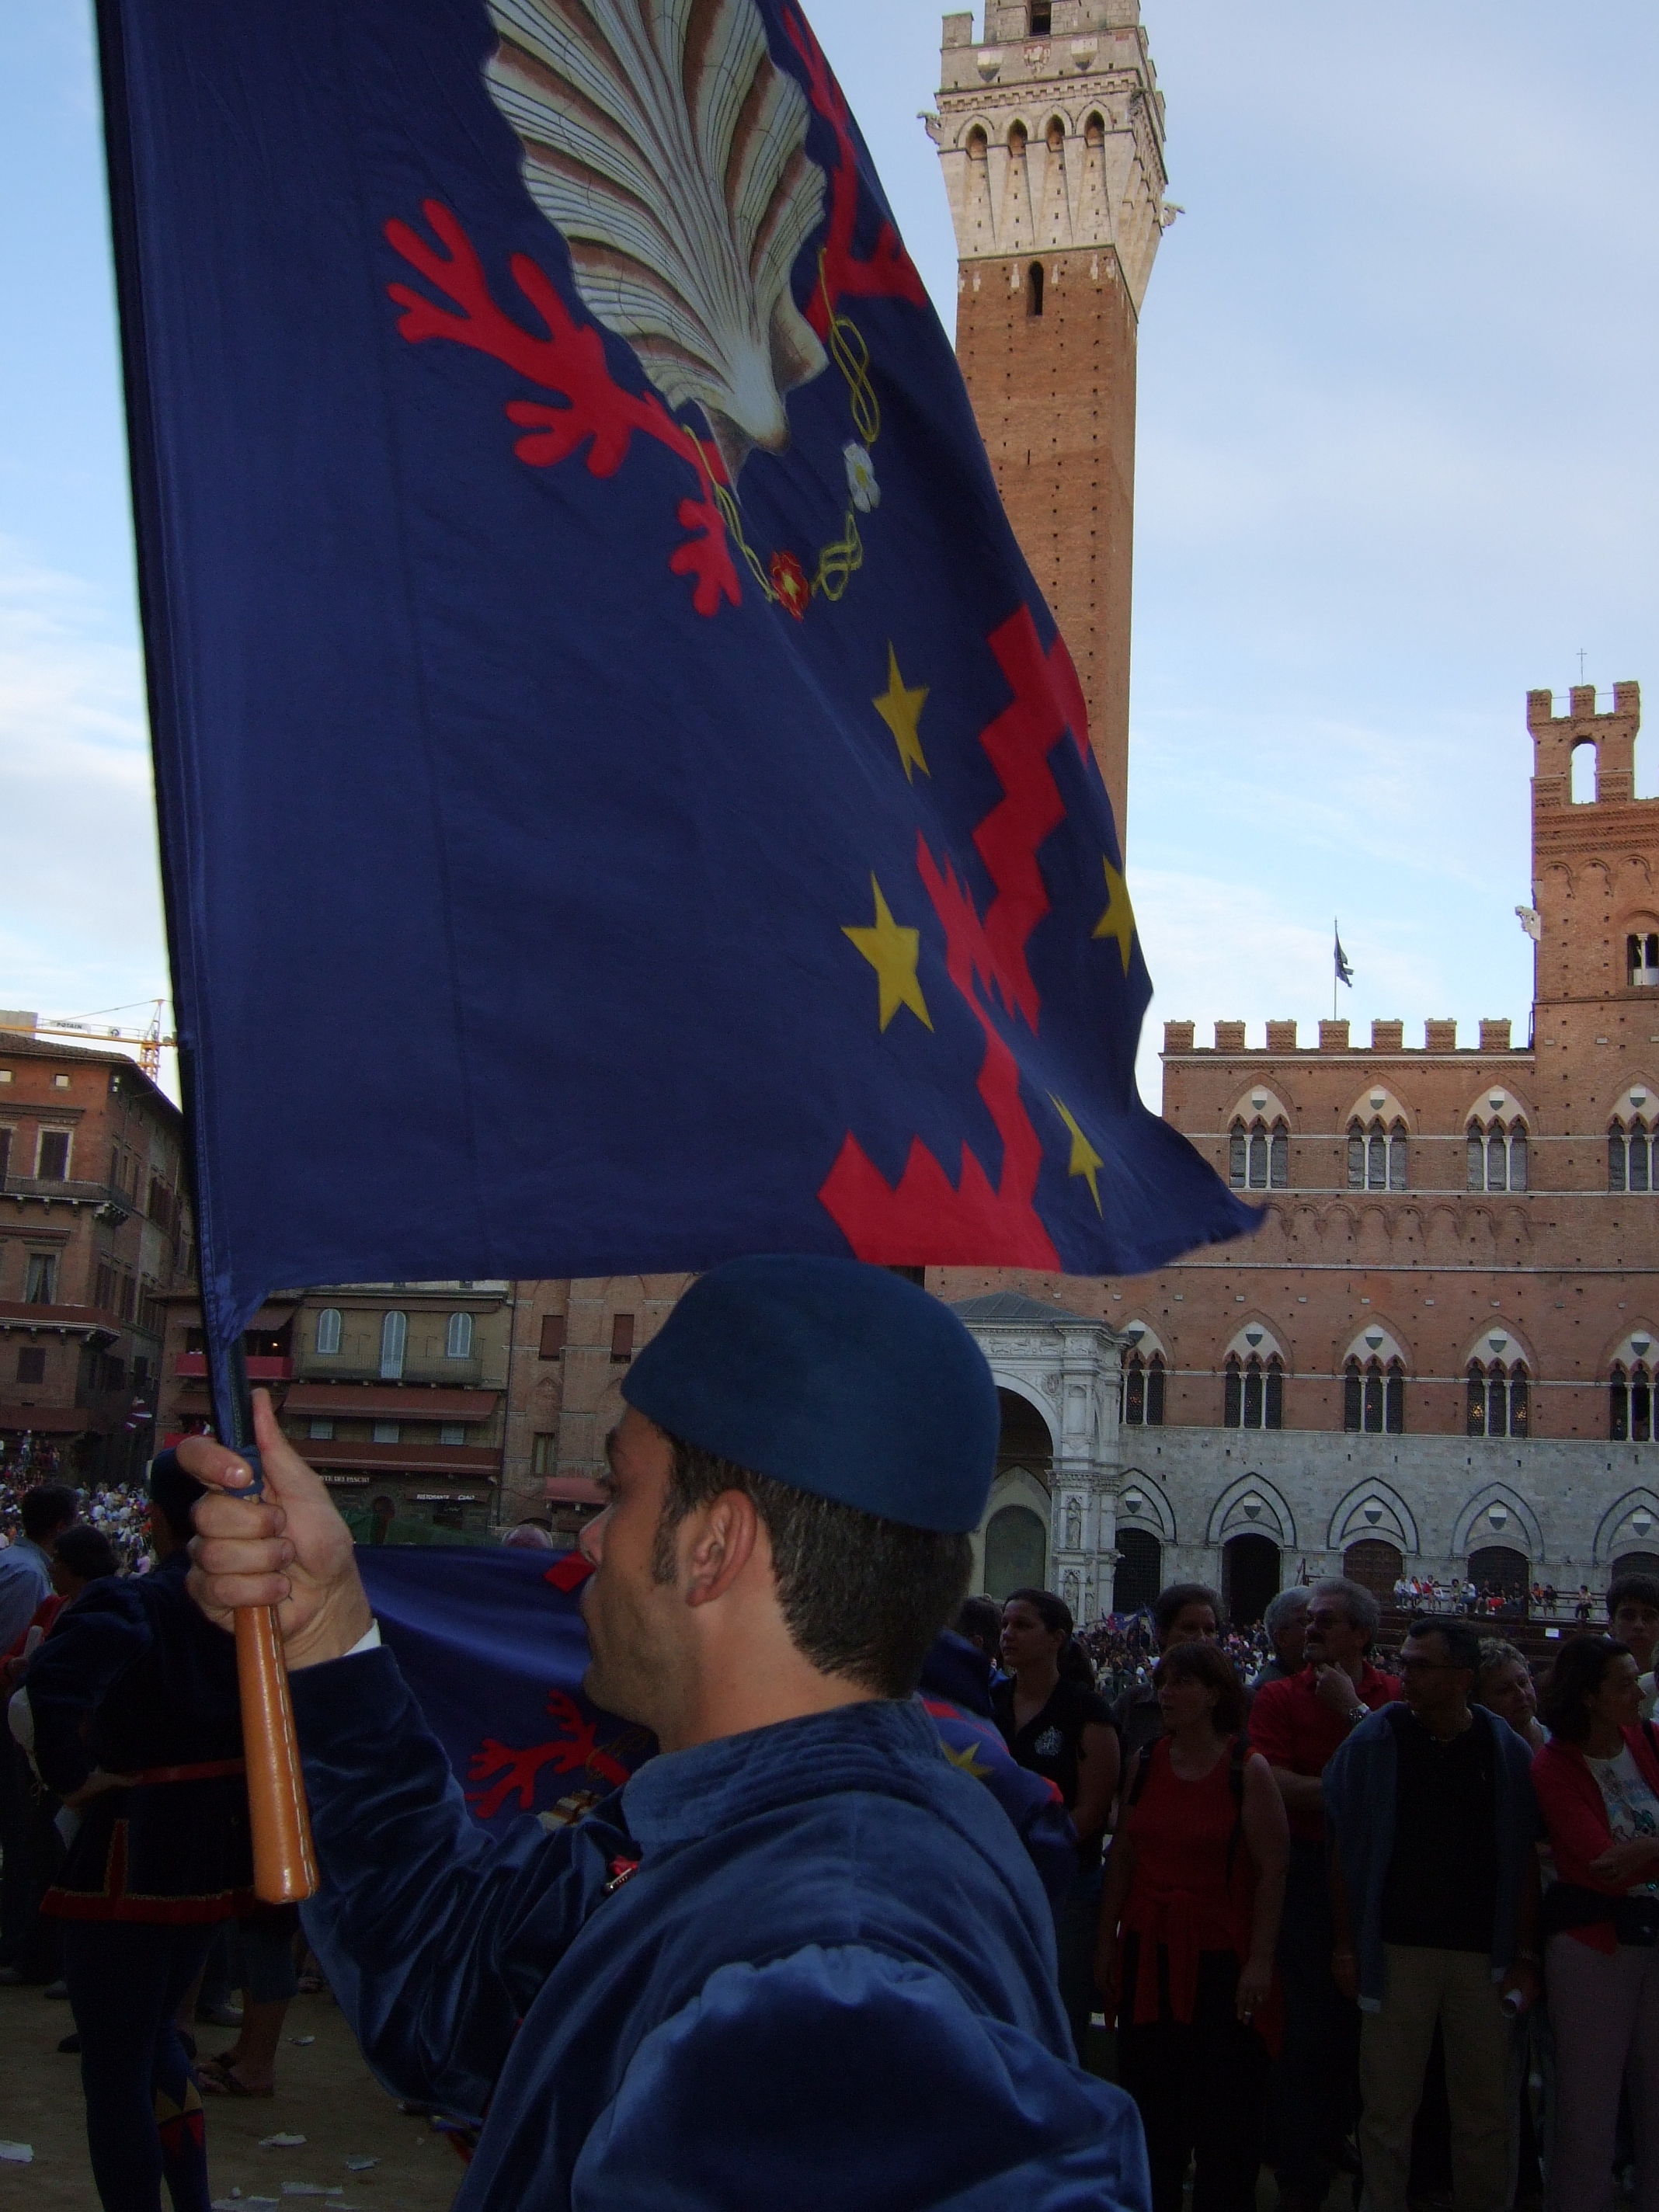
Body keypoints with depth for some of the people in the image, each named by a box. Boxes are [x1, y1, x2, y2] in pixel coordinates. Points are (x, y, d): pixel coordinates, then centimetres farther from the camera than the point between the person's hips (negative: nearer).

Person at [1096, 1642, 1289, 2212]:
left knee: (1224, 2111, 4)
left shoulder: (1247, 1769, -8)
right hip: (1148, 1951, 4)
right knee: (1150, 2102, 12)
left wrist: (1260, 1960, -13)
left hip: (1219, 1956, -4)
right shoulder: (1146, 1761, 5)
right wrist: (1107, 1941, 7)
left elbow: (1272, 1870, -9)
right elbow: (1122, 1855, 9)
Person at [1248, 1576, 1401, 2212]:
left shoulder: (1396, 1698, 5)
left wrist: (1353, 1709, -11)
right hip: (1305, 1871, -2)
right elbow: (1272, 1784, -12)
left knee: (1357, 2021, 10)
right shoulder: (1279, 1697, 0)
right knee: (1305, 2023, -1)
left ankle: (1333, 2137, 31)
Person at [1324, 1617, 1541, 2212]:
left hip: (1484, 1954, 1)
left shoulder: (1507, 1753, 1)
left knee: (1487, 2107, 9)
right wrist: (1345, 1944, -3)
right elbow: (1343, 1850, 1)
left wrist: (1525, 1956, 0)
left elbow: (1525, 1861, 5)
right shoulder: (1373, 1743, -2)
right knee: (1388, 2104, 5)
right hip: (1395, 1949, -1)